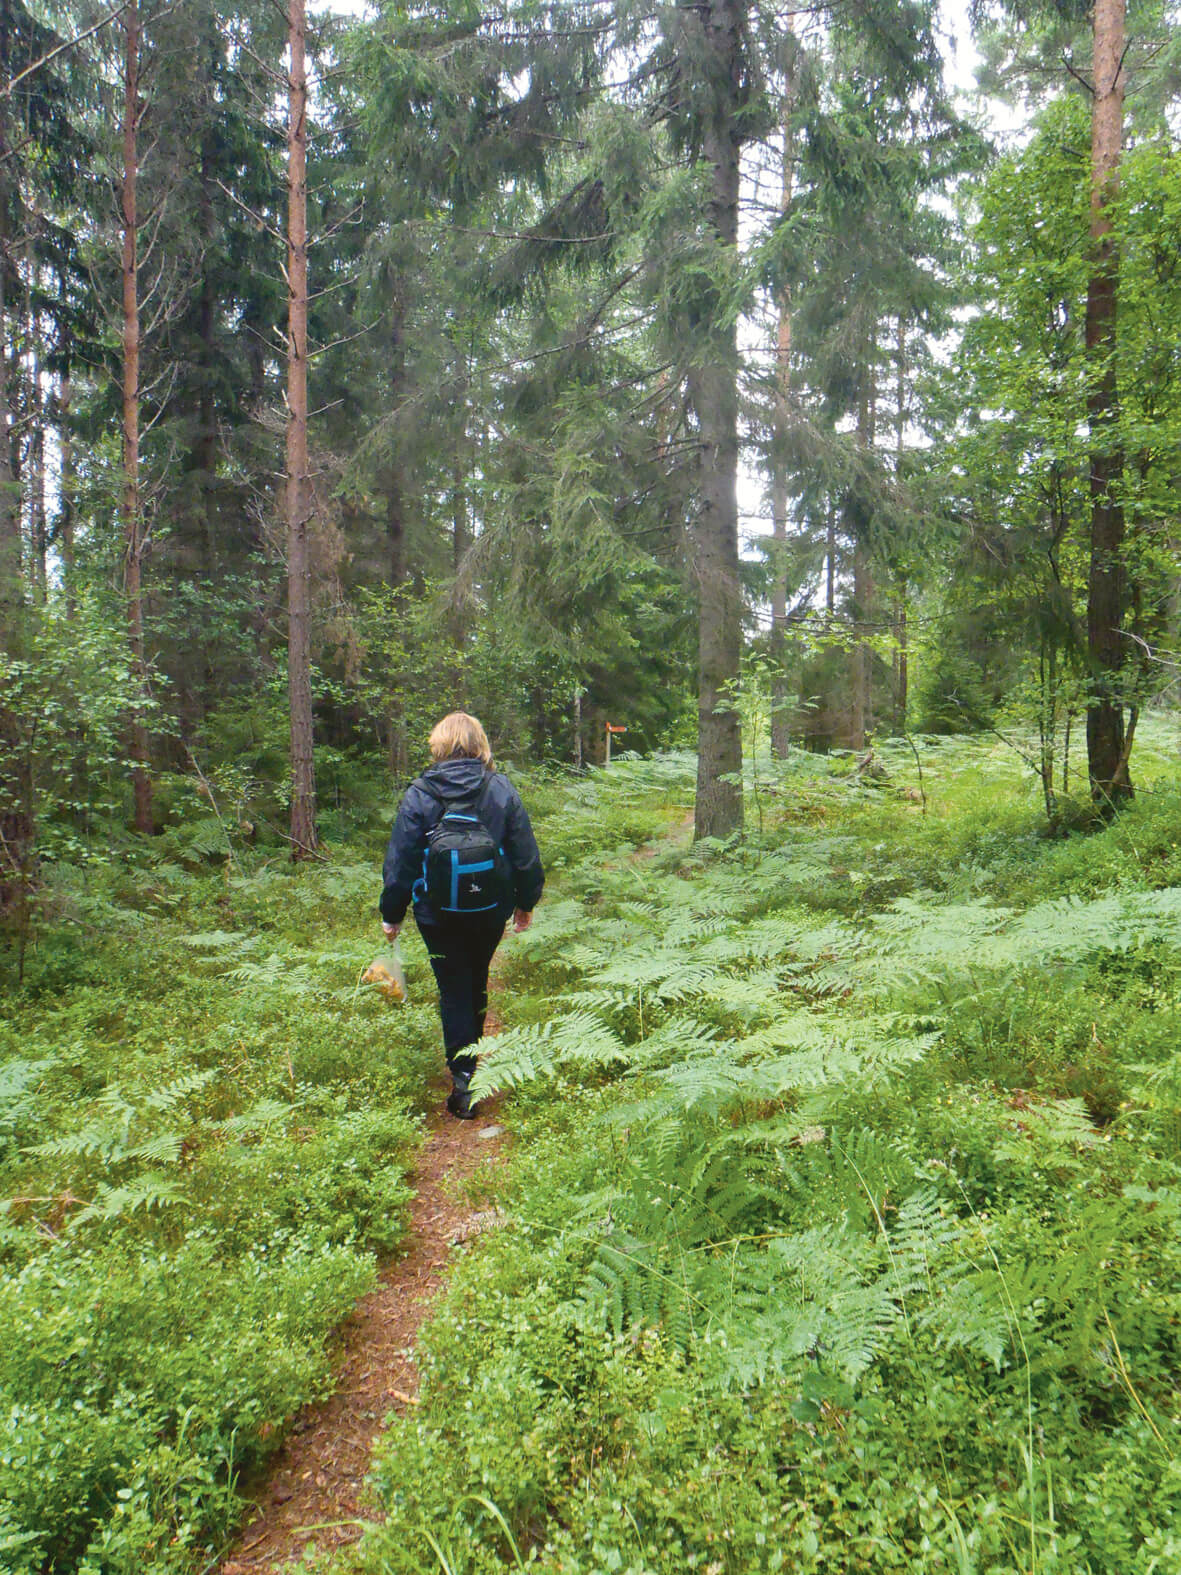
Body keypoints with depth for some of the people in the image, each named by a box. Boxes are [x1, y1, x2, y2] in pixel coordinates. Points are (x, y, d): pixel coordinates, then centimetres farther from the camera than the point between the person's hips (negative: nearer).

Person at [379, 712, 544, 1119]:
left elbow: (400, 860, -7)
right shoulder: (502, 790, -6)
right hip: (491, 909, 2)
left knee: (454, 990, 6)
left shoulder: (419, 795, -10)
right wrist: (526, 902, 12)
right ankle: (471, 1055, 38)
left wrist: (391, 914, 4)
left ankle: (463, 1078, -2)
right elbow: (525, 854, -1)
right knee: (476, 982, 22)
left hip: (438, 913, -2)